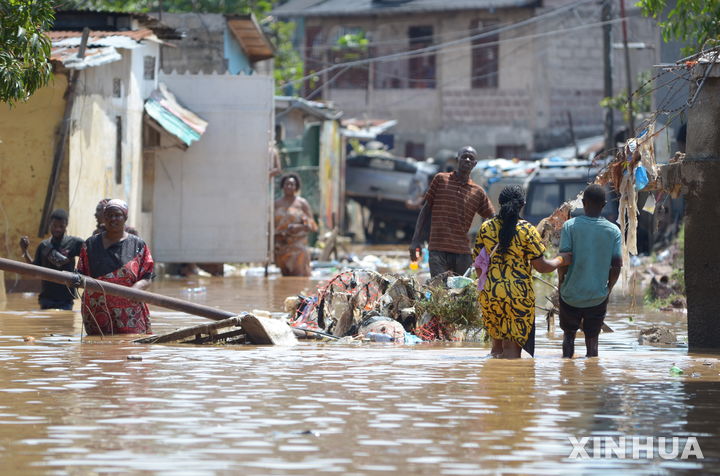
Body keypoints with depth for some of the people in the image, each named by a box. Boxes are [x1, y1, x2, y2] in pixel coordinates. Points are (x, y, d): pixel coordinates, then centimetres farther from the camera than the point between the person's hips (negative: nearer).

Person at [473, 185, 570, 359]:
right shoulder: (527, 230, -9)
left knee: (498, 342, 18)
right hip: (518, 294, -4)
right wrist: (562, 260, 11)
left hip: (489, 293, 4)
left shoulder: (486, 228, 2)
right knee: (512, 348, 0)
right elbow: (542, 266, -7)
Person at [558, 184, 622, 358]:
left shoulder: (570, 226, -8)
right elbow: (617, 265, -4)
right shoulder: (613, 231, -3)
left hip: (571, 294, -1)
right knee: (592, 339, 11)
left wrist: (561, 283, 4)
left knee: (569, 334, 16)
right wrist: (609, 288, 11)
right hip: (598, 296, 1)